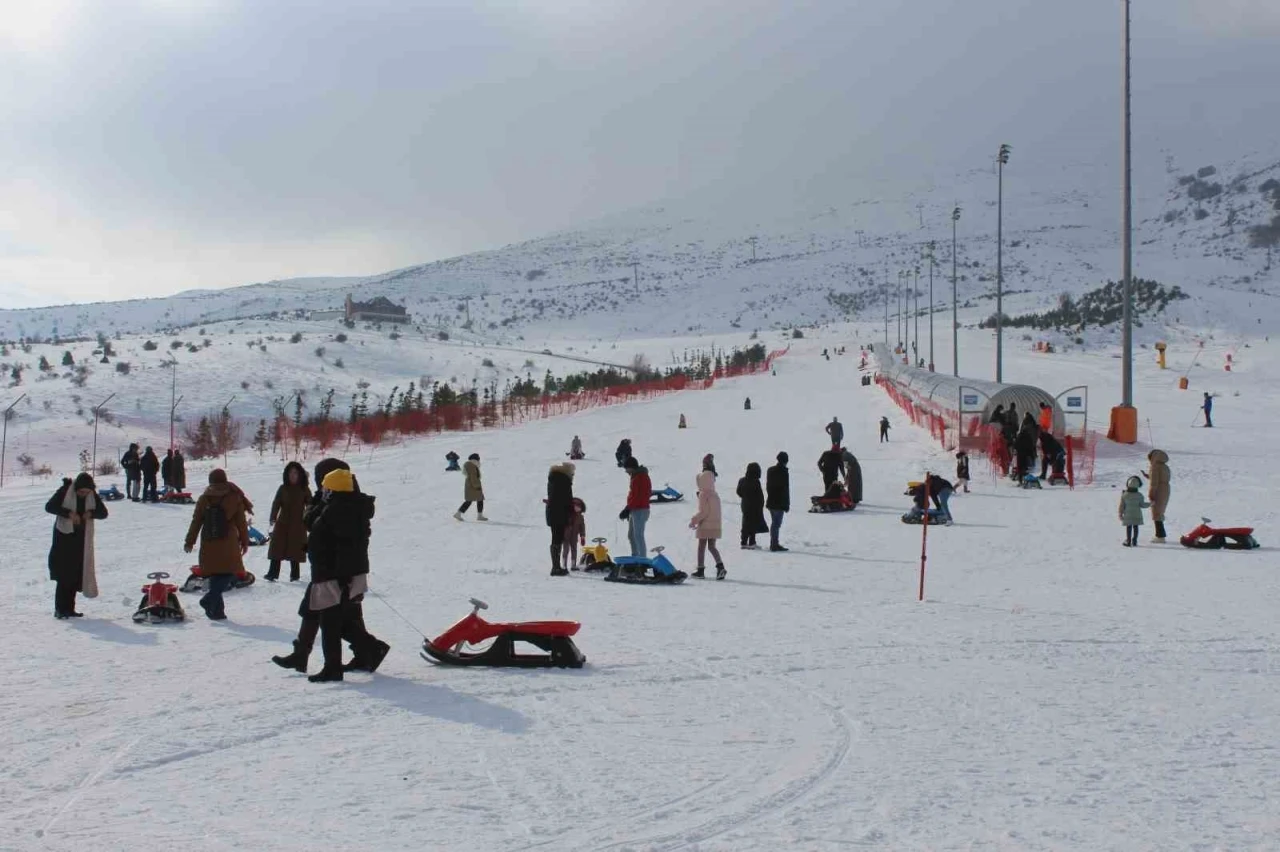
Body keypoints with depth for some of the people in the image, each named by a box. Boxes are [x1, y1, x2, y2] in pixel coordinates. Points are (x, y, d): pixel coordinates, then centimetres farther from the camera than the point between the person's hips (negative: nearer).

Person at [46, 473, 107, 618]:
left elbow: (103, 513, 5)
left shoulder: (92, 495, 2)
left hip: (82, 539, 4)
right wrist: (68, 513, -25)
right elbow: (49, 506, -14)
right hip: (64, 535, -4)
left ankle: (69, 608, 10)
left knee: (76, 573, 3)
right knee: (64, 573, -9)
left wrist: (92, 513, -16)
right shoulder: (65, 491, -9)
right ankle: (60, 609, -6)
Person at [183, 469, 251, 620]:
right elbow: (241, 522, 1)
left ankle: (216, 610, 12)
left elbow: (196, 521, 7)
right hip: (228, 545, -3)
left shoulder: (204, 499, 6)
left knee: (215, 575, 13)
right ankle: (210, 600, -18)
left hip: (209, 545, 3)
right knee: (229, 573, 2)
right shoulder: (235, 498, 0)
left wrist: (190, 541, 15)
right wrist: (245, 542, 10)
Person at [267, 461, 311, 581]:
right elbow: (276, 503, -1)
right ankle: (273, 573, 1)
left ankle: (295, 575, 10)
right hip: (283, 523, 2)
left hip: (298, 524, -2)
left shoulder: (304, 489, 1)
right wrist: (273, 518, -15)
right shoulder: (283, 488, 3)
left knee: (295, 550, 1)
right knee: (277, 548, -1)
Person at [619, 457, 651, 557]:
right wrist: (628, 510, 15)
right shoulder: (635, 476, 16)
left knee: (638, 536, -12)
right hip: (634, 510, 11)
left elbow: (638, 496, -22)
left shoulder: (641, 477, -16)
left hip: (640, 511, -11)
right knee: (631, 535, 16)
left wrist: (627, 509, -20)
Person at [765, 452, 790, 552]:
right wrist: (787, 504, -9)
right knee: (777, 524, -5)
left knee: (774, 523, 18)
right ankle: (775, 545, -5)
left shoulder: (770, 470, 9)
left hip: (771, 501, 8)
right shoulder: (784, 472, -15)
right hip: (779, 503, -8)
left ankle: (773, 544, 24)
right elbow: (786, 490, -14)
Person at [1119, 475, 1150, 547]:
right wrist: (1149, 504, 15)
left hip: (1127, 516, 0)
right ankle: (1134, 541, 9)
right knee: (1135, 527, 9)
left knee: (1128, 528, 5)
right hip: (1137, 515, 0)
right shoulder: (1139, 496, -7)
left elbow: (1122, 506, -3)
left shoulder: (1124, 495, -7)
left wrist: (1120, 514, 6)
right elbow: (1142, 505, -2)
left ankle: (1128, 541, 3)